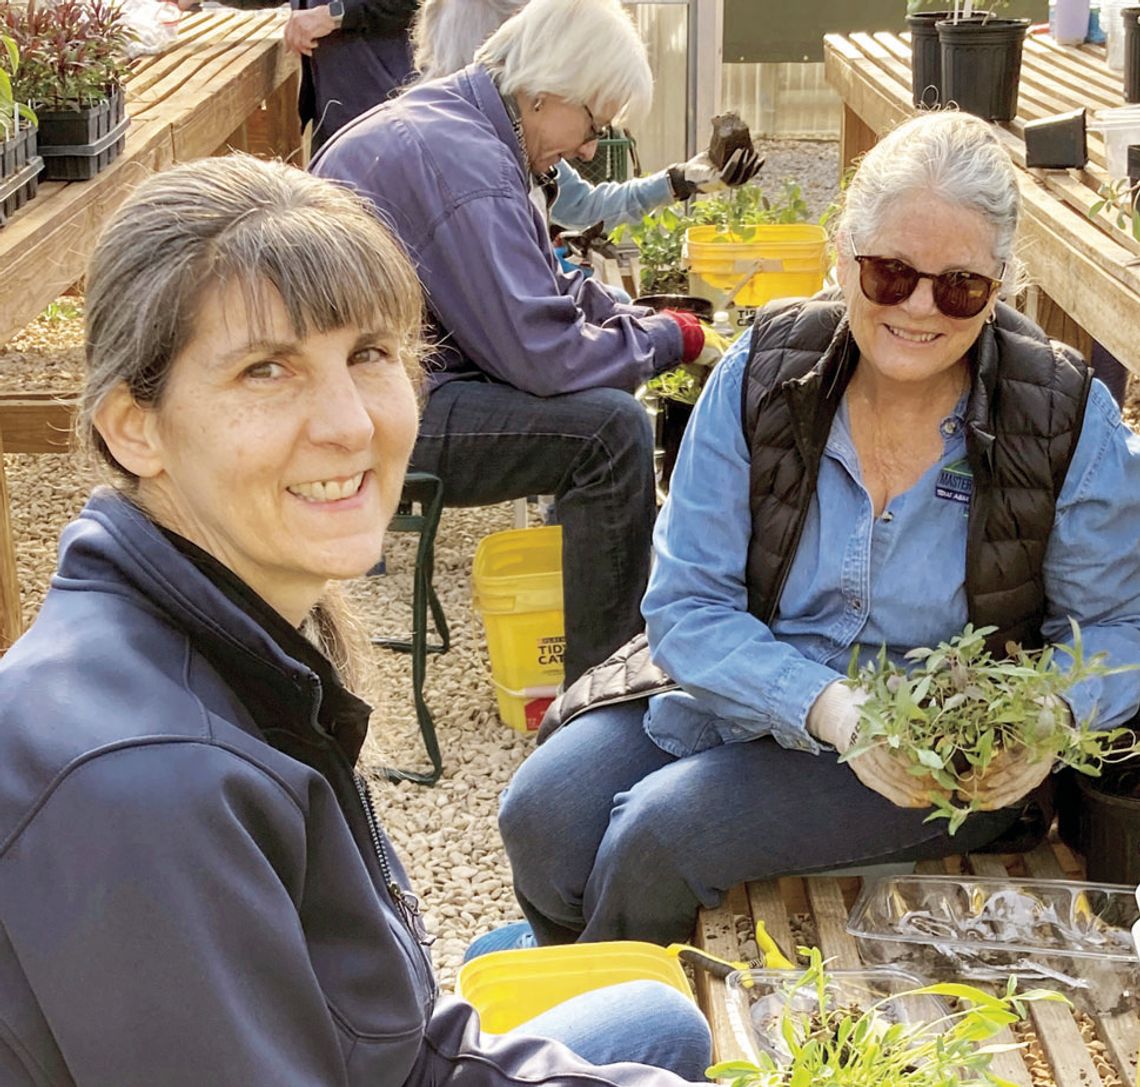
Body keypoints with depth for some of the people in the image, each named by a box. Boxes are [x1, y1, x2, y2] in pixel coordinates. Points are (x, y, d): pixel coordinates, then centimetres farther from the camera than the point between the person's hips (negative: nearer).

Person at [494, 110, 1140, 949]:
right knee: (544, 813, -16)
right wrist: (829, 707, -29)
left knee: (663, 831, -24)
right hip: (743, 683, 3)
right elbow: (688, 606, -11)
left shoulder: (1070, 422, -14)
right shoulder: (761, 374, -10)